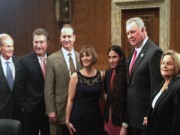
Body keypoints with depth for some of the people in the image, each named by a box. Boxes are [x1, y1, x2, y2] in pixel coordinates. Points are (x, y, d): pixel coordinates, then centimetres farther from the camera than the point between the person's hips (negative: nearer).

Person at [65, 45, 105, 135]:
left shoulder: (101, 75, 3)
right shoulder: (76, 76, -5)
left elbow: (102, 96, 11)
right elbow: (70, 100, -4)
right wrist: (67, 121, -6)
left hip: (96, 118, 2)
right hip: (78, 119, -2)